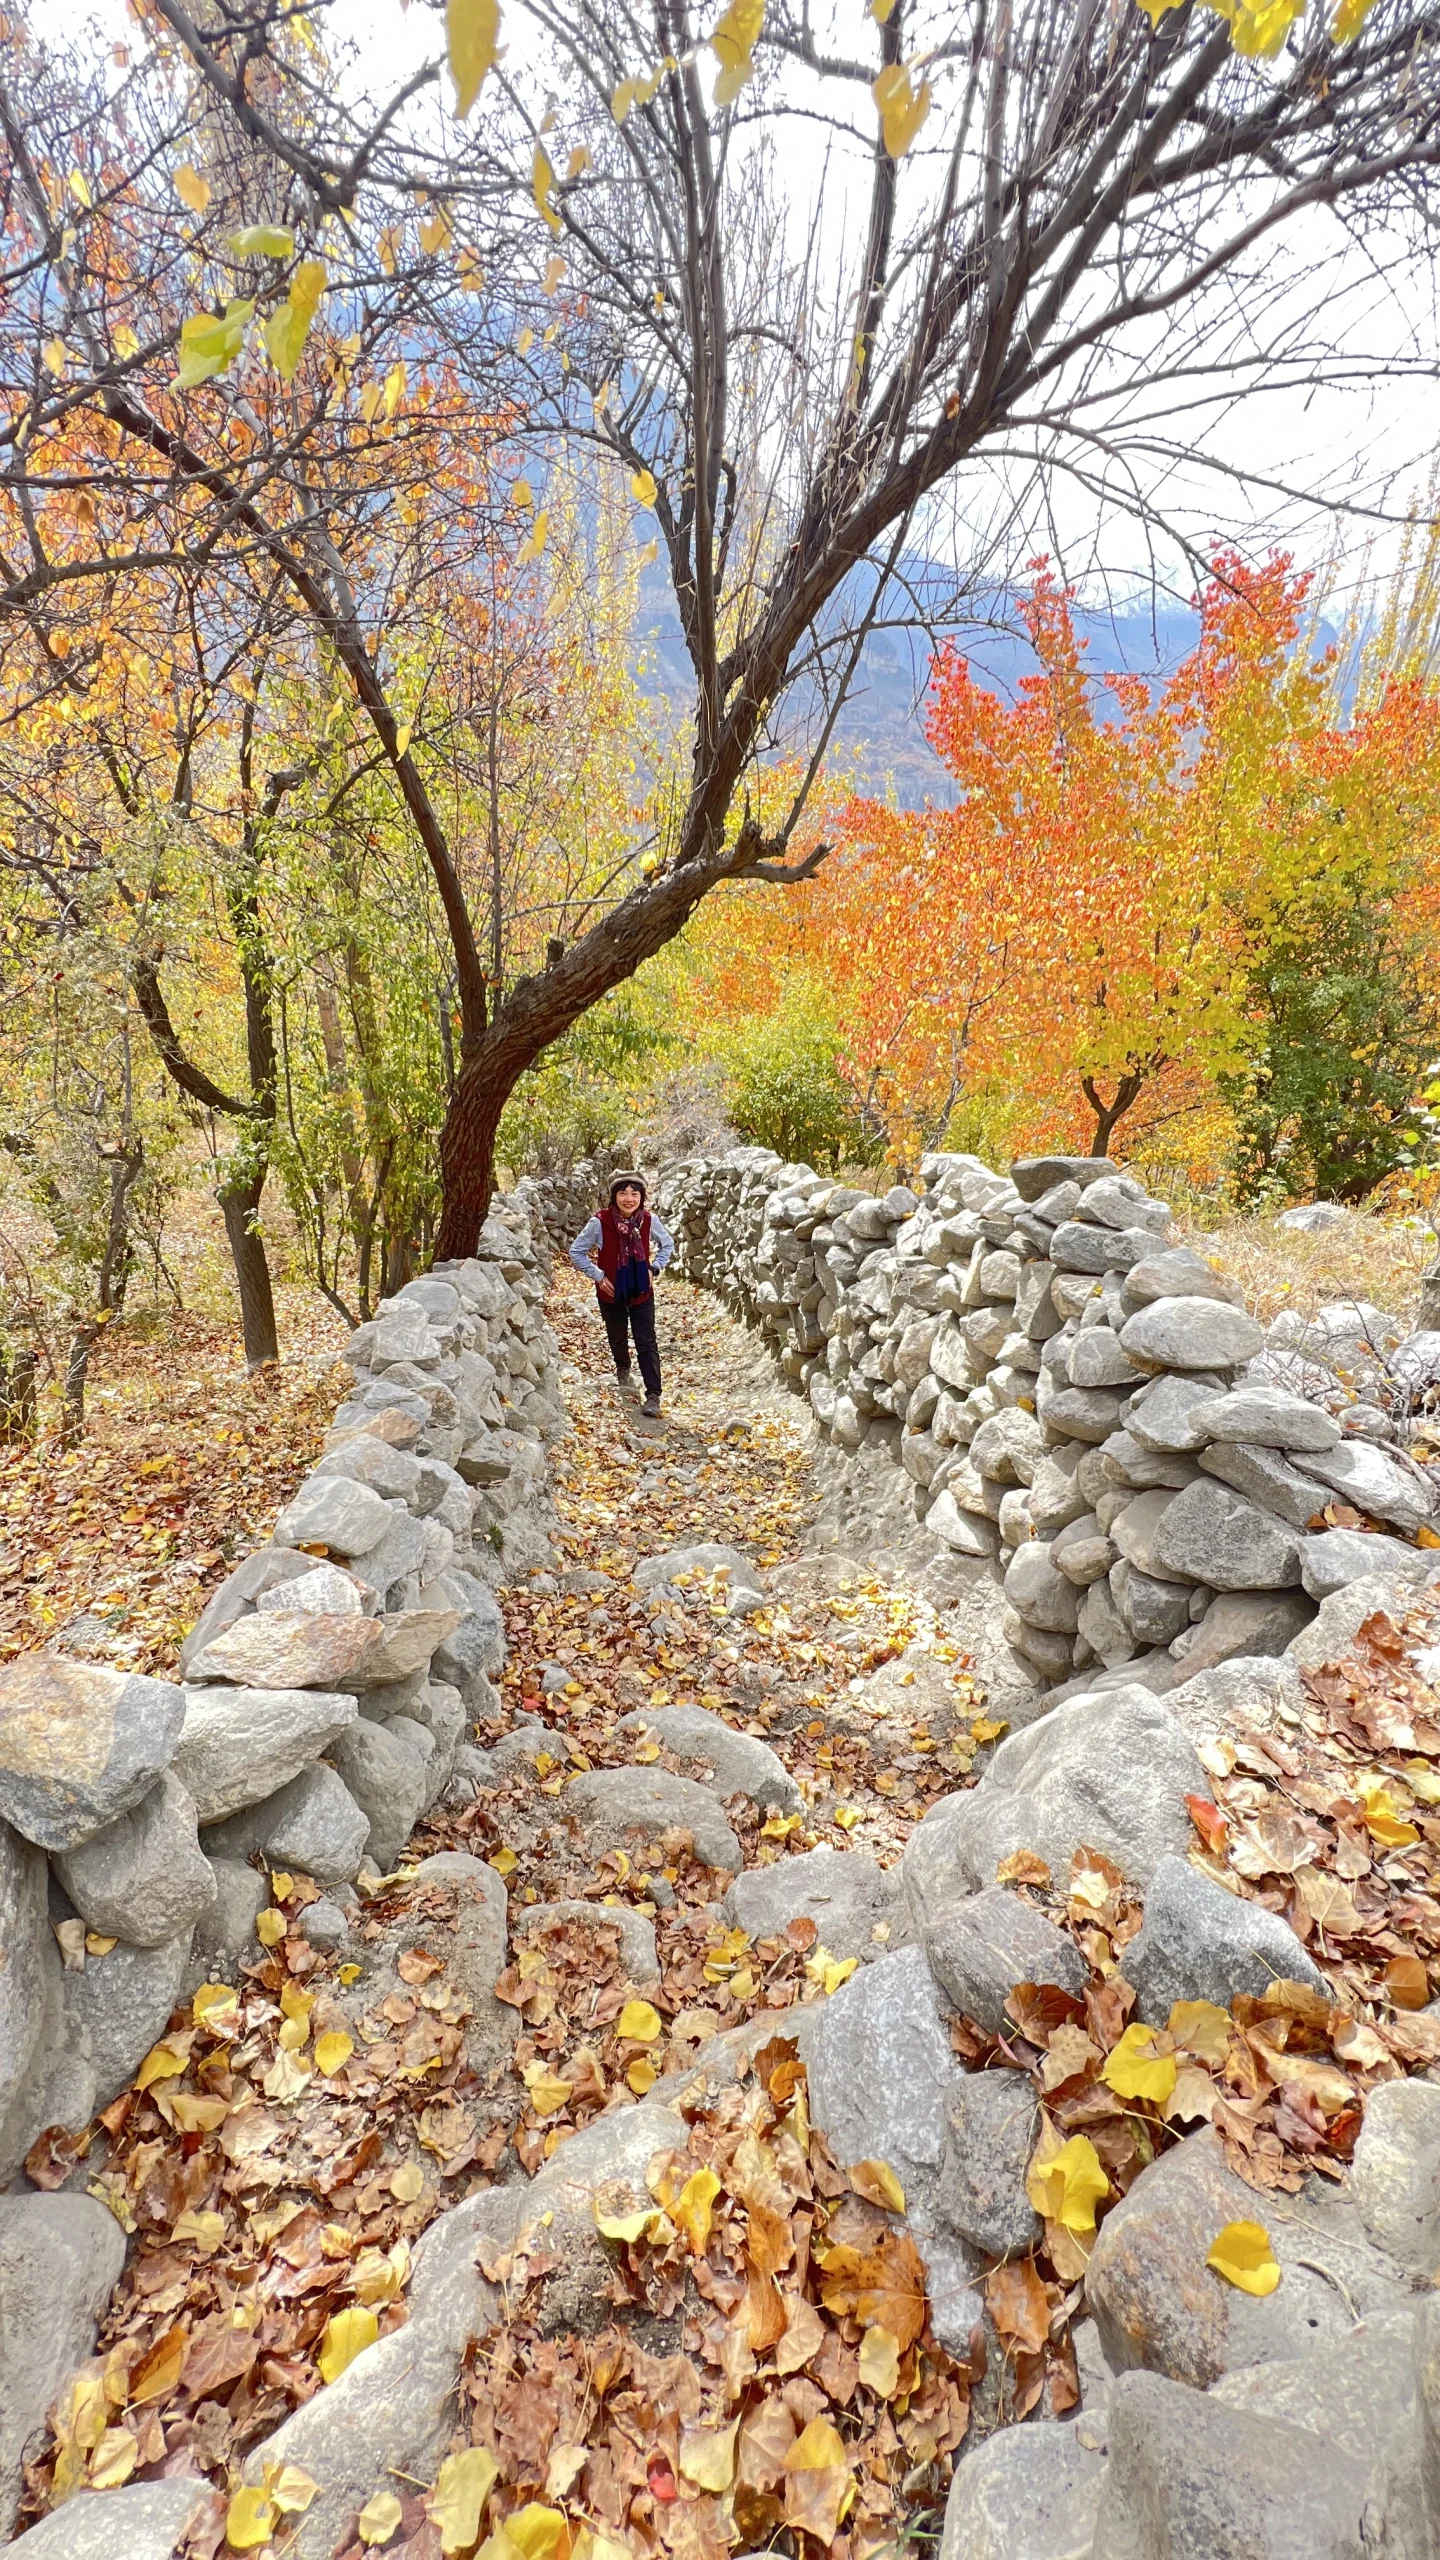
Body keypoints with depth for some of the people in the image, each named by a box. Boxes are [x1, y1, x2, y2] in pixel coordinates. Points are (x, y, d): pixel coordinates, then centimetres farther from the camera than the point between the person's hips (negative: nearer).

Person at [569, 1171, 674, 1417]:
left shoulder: (649, 1220, -15)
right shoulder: (600, 1222, -22)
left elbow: (668, 1244, 5)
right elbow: (576, 1252, -9)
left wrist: (654, 1269, -5)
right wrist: (597, 1276, -13)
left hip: (642, 1293, 0)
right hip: (611, 1293, 0)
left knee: (646, 1344, -4)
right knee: (618, 1338, 21)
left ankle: (653, 1395, 2)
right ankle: (623, 1370, 51)